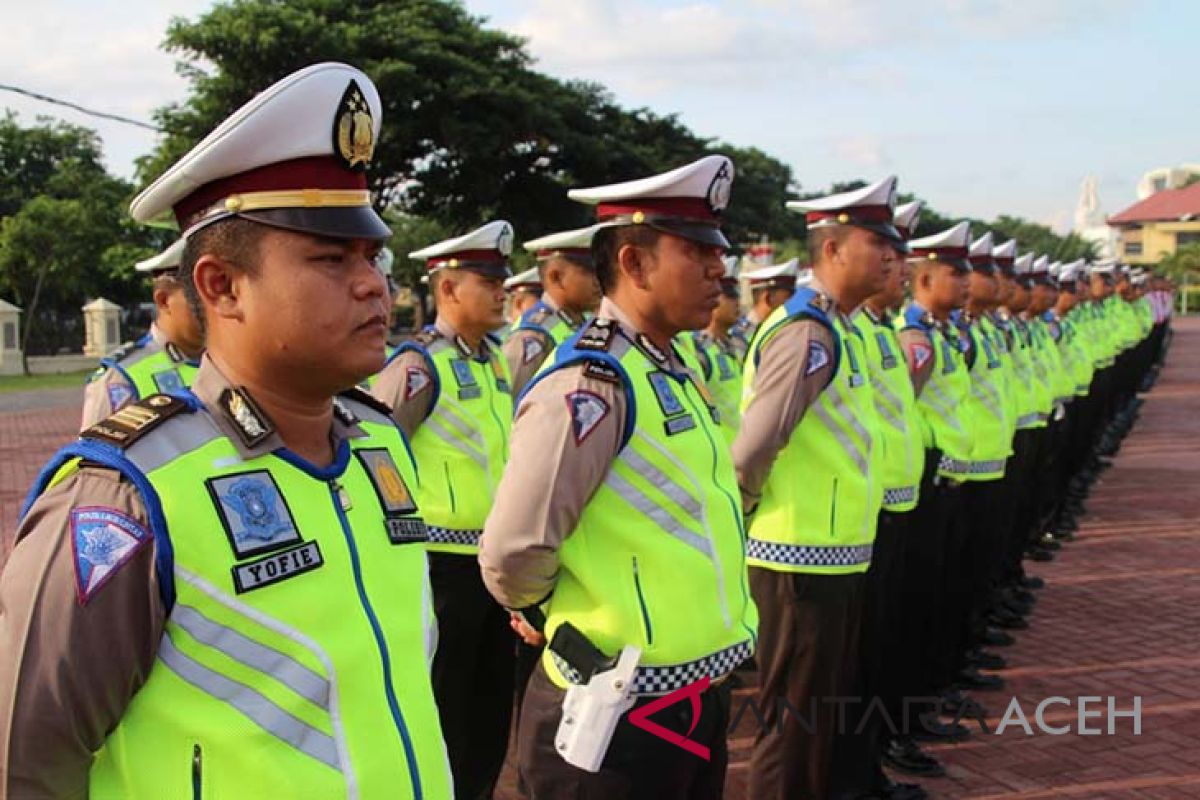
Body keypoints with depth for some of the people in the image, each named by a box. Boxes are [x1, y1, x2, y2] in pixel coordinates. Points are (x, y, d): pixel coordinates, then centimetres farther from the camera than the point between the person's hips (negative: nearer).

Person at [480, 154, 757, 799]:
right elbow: (512, 555, -26)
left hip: (700, 695, 9)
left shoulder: (671, 370, 8)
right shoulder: (592, 382, -21)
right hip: (624, 719, -8)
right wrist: (538, 611, -6)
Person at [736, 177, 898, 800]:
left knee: (822, 718, 21)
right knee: (793, 726, 3)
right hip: (802, 561, -9)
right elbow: (750, 451, -24)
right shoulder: (809, 332, -19)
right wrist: (751, 513, -8)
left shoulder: (837, 329, 12)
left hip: (835, 557, 10)